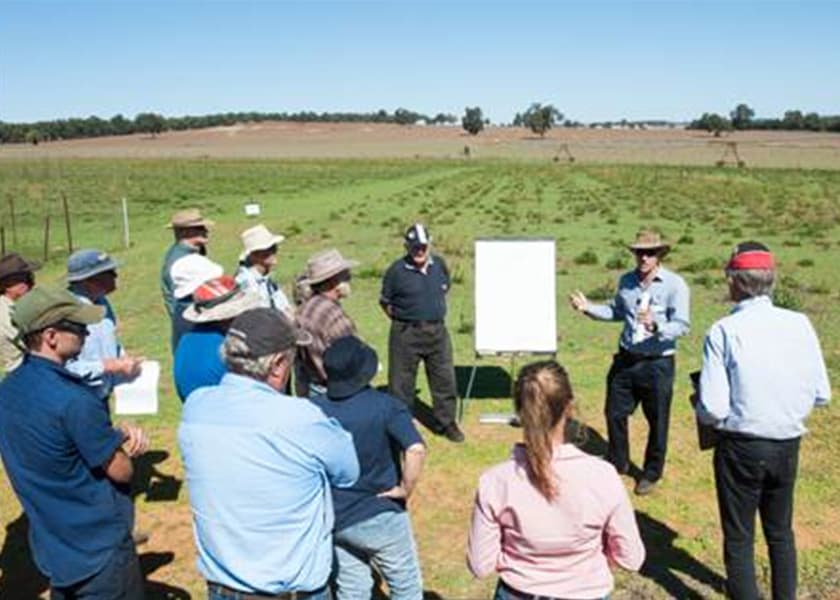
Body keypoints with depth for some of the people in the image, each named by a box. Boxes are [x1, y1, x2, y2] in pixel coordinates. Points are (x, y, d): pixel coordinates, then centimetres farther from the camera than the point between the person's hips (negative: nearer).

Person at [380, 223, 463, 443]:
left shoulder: (439, 265, 1)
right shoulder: (396, 271, -11)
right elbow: (385, 302, 0)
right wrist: (402, 319, 0)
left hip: (437, 331, 4)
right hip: (406, 334, -3)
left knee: (445, 378, 9)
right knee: (401, 381, 6)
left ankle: (446, 422, 26)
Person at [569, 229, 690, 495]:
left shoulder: (675, 284, -13)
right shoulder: (626, 280, 5)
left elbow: (682, 325, -18)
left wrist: (655, 327, -36)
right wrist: (588, 308, 5)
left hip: (658, 364, -5)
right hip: (626, 359, 5)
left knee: (657, 421, 9)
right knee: (615, 413, 15)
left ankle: (651, 473, 29)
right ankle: (617, 462, 38)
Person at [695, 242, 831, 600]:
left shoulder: (724, 331, -17)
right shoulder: (800, 325, -6)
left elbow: (712, 409, -20)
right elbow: (821, 395, 0)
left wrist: (704, 414, 2)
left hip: (741, 446, -4)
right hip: (788, 446, 4)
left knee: (739, 536, 14)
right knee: (781, 531, 25)